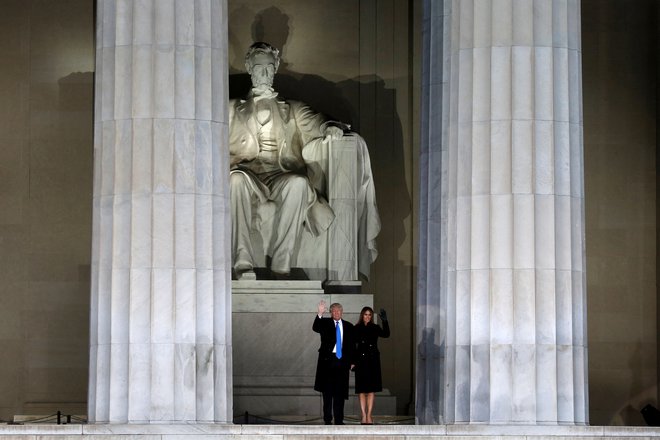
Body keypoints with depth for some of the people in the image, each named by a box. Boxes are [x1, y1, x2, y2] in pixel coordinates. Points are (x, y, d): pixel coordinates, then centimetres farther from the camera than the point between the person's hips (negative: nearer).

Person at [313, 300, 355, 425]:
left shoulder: (348, 326, 11)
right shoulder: (325, 323, 5)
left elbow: (352, 345, 13)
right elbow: (315, 328, -16)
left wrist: (352, 362, 7)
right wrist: (320, 314, -32)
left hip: (342, 361, 2)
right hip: (328, 360, -2)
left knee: (340, 392, 3)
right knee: (327, 391, 0)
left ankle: (339, 420, 7)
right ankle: (327, 419, 4)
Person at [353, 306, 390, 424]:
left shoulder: (375, 328, 6)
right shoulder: (356, 329, 3)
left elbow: (386, 334, -12)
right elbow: (352, 346, 1)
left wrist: (385, 321, -24)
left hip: (373, 361, 1)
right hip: (361, 361, -1)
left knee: (371, 390, 1)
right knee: (362, 390, 1)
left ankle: (369, 415, 4)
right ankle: (364, 416, 4)